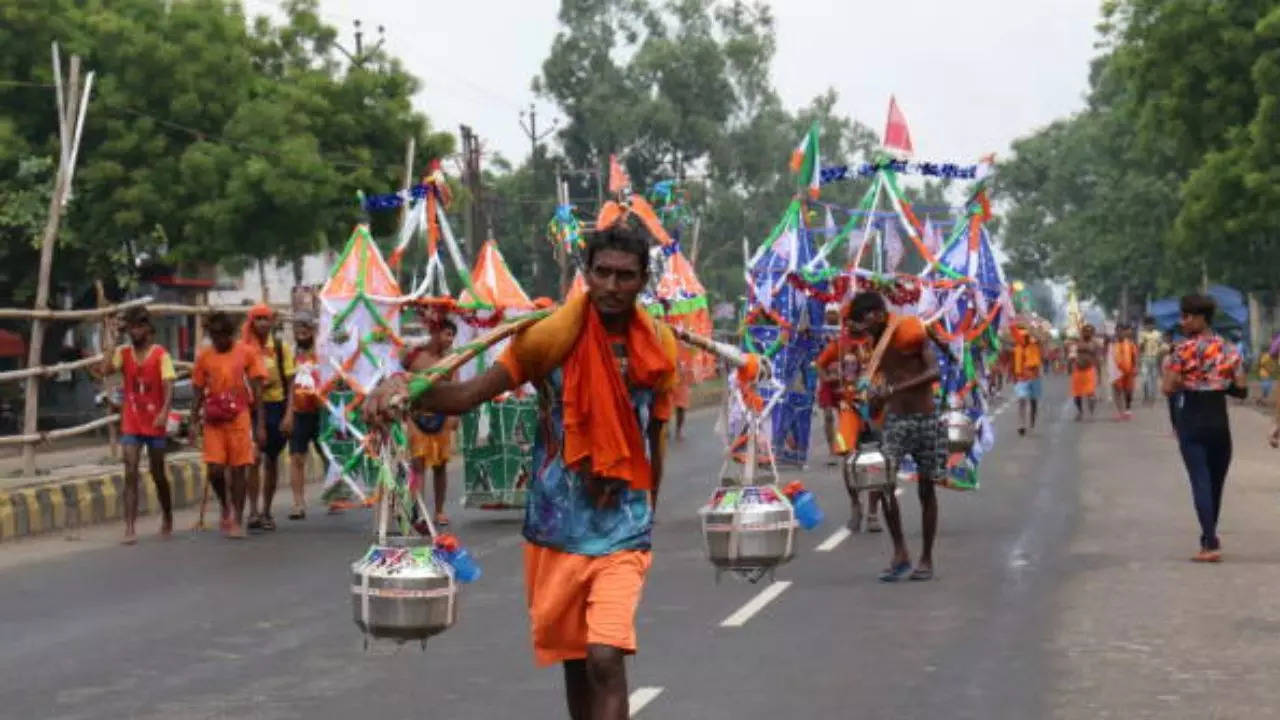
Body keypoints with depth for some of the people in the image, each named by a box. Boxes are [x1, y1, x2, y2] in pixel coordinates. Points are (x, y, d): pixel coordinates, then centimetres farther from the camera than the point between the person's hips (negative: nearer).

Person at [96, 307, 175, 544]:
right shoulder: (123, 353, 4)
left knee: (158, 475, 11)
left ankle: (167, 519, 33)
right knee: (130, 474, -8)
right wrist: (110, 344, -8)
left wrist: (164, 412, -28)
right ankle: (130, 528, -12)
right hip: (131, 424, 2)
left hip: (155, 424, -2)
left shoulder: (160, 354, -5)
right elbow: (105, 370, -12)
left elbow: (168, 386, -14)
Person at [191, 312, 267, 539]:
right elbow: (199, 392, 12)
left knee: (238, 469, -1)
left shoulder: (247, 353, 1)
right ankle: (226, 507, 20)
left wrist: (259, 425, -3)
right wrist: (194, 422, 4)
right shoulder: (204, 357, 7)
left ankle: (238, 520, 7)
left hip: (239, 418, -2)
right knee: (214, 470, -7)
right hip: (213, 420, 2)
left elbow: (257, 391, 1)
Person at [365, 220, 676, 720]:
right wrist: (403, 390, -35)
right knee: (574, 658, 14)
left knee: (606, 658, -17)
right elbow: (469, 394, -16)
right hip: (557, 526, 1)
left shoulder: (659, 347, -1)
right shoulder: (551, 335, -8)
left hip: (621, 529, -1)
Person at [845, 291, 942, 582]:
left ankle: (926, 559, 16)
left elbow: (933, 372, -22)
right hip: (894, 419, 4)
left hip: (925, 418, -4)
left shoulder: (912, 333, -11)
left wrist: (892, 390, -29)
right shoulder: (876, 342, 6)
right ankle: (900, 553, -11)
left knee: (926, 489, 5)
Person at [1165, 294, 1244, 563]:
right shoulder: (1228, 349, 5)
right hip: (1219, 421, 5)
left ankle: (1211, 545, -14)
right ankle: (1209, 537, 28)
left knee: (1200, 481, -6)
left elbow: (1169, 389, -14)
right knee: (1215, 481, 16)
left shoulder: (1184, 349, -9)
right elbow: (1241, 389, 4)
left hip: (1192, 421, -4)